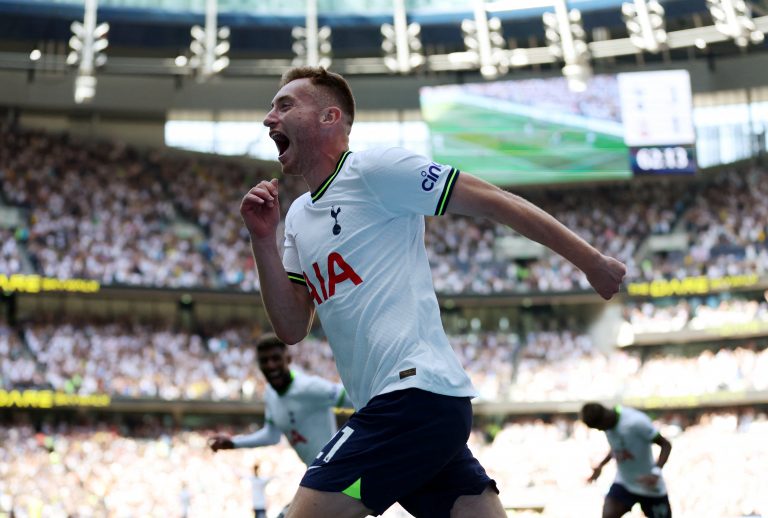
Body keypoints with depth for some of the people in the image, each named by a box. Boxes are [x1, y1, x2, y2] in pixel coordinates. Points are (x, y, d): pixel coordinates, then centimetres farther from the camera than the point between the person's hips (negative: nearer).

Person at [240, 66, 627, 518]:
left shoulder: (374, 169, -5)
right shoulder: (298, 216, 20)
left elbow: (494, 201, -5)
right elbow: (292, 328, 15)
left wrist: (592, 261, -4)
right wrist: (263, 241, 3)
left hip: (415, 392, -8)